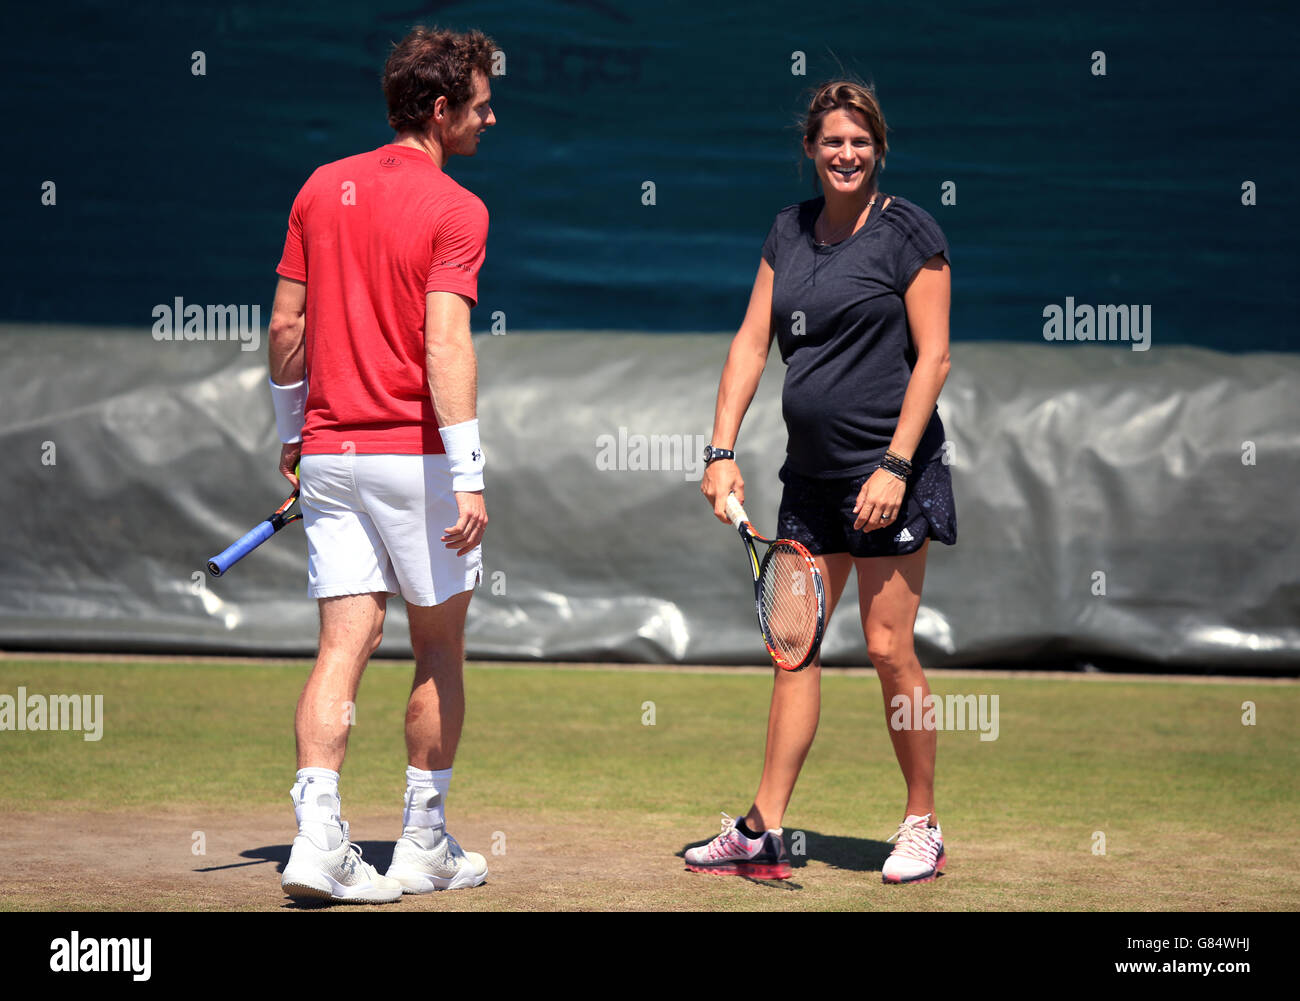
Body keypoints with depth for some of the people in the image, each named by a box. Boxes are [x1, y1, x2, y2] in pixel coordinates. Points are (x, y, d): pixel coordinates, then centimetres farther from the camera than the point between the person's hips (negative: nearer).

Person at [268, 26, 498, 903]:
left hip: (329, 454, 5)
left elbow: (287, 324, 11)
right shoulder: (454, 210, -10)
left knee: (344, 647, 2)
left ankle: (318, 836, -12)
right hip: (415, 453, -5)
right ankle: (424, 847, 16)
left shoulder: (323, 189, 8)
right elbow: (446, 345, -20)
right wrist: (468, 477, -22)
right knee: (439, 650, 10)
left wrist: (291, 432, 24)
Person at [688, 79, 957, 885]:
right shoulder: (791, 230, 11)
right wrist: (722, 450, 0)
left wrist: (894, 466, -17)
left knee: (888, 648, -5)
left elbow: (933, 358, -10)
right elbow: (752, 342, 10)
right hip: (811, 471, 6)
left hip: (889, 466, -6)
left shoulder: (910, 232, -6)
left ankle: (923, 828, 7)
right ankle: (764, 833, 7)